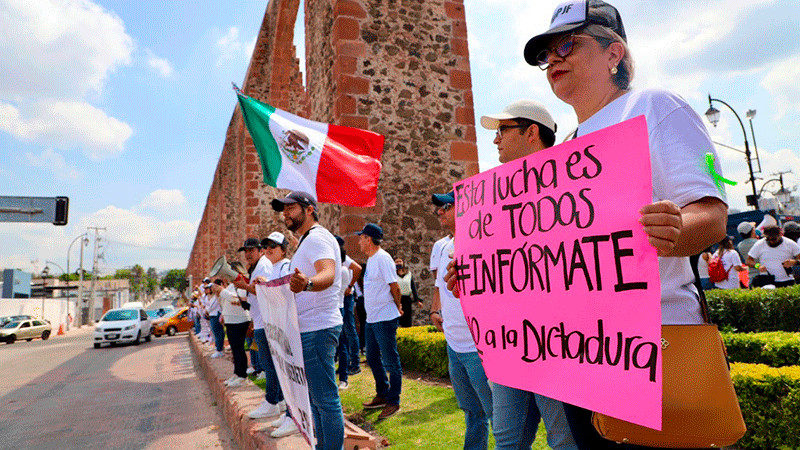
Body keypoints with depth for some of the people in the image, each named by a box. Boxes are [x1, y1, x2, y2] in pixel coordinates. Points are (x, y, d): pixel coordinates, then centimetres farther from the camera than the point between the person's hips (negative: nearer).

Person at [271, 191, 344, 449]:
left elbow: (328, 274, -34)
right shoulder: (307, 241, 20)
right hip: (310, 329, 11)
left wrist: (307, 283, -54)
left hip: (317, 329, -11)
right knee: (315, 397, 19)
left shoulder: (317, 237, -14)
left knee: (324, 398, -5)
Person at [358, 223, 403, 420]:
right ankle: (382, 395, 32)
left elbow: (394, 287, -15)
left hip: (385, 319, -10)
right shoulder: (371, 259, 13)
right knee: (373, 358, 18)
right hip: (371, 318, 10)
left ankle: (394, 402, 12)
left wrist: (397, 307, -2)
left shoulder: (383, 259, -16)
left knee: (391, 361, 1)